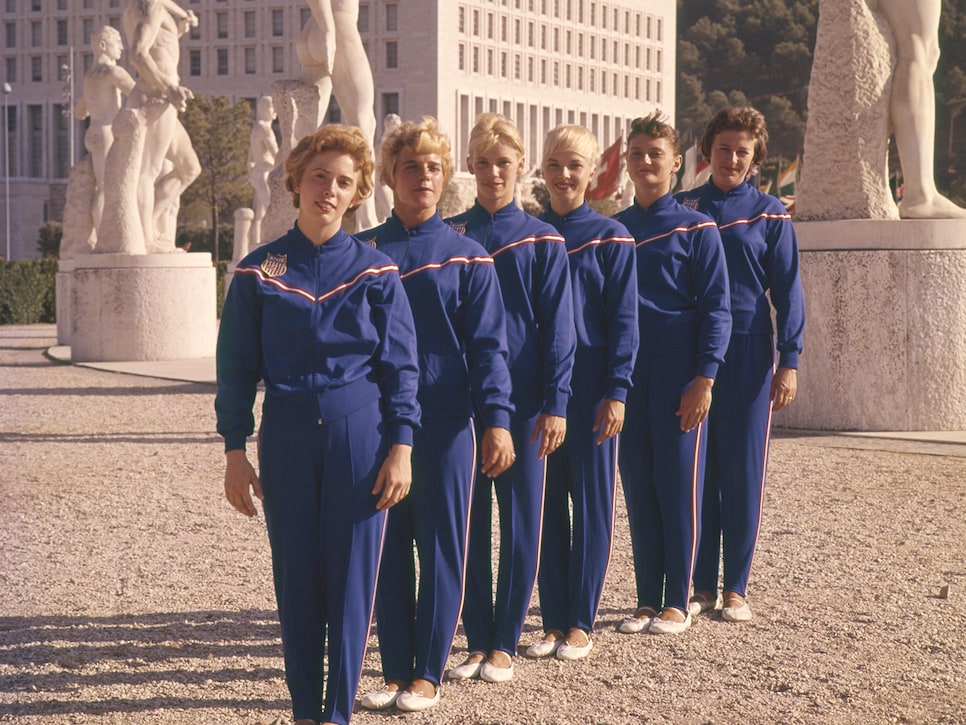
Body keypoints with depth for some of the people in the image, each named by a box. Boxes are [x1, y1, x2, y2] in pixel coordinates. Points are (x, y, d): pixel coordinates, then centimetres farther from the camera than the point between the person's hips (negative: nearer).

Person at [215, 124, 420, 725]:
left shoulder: (376, 271, 1)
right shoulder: (258, 272, 2)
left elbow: (401, 365, 2)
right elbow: (237, 368, 5)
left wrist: (400, 448, -5)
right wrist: (235, 451, 0)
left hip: (360, 436, -1)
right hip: (286, 439, 1)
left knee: (352, 577, 1)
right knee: (296, 580, 7)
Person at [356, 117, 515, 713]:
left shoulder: (467, 256, 1)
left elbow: (487, 347, -2)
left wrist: (496, 421, -12)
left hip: (445, 424, -2)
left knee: (442, 548, 3)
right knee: (387, 549, 7)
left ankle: (428, 674, 12)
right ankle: (396, 671, 17)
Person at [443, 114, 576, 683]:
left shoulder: (542, 241, 0)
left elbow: (558, 330, -2)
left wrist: (555, 404, -9)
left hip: (522, 400, -2)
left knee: (520, 521, 3)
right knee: (467, 520, 6)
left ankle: (505, 644, 13)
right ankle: (477, 641, 16)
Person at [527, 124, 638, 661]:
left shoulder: (610, 237, -2)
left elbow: (624, 320, -5)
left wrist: (617, 392, -12)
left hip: (589, 389, -3)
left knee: (591, 501, 3)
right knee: (545, 502, 7)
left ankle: (581, 624, 11)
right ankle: (553, 621, 16)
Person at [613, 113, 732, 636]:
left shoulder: (696, 229, -2)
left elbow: (716, 309, -5)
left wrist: (703, 379, -13)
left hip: (678, 375, -4)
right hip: (626, 374, 4)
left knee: (679, 485, -1)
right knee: (638, 489, 7)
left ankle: (677, 603, 8)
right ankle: (647, 600, 16)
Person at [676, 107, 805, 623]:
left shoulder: (769, 214, 3)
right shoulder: (682, 209, 7)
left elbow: (786, 290, 2)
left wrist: (789, 362, -5)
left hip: (748, 354, -1)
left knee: (743, 472, 1)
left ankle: (736, 589, 10)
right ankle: (702, 587, 12)